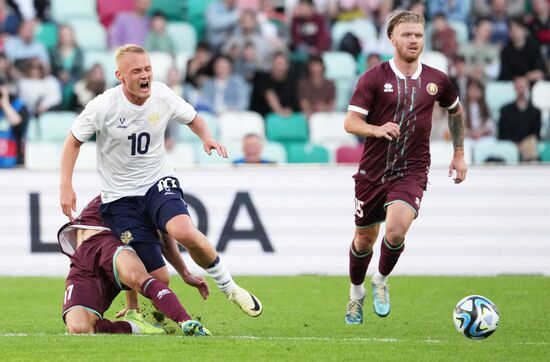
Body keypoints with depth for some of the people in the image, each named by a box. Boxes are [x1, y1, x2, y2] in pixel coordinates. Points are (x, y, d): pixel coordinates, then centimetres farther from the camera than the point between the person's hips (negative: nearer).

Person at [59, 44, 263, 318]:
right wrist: (66, 186, -8)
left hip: (159, 182, 2)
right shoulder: (103, 106, -15)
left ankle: (229, 287, -9)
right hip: (120, 197, -2)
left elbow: (191, 117, 14)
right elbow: (74, 140, 0)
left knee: (184, 232, -32)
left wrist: (206, 137, -7)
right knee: (157, 278, -10)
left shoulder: (162, 96, -7)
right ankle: (132, 310, 26)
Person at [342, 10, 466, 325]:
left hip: (412, 172, 0)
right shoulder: (374, 78, -7)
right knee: (365, 239, 11)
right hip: (373, 171, 0)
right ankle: (356, 293, 39)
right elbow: (350, 122, -11)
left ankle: (382, 281, 6)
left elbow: (456, 111, 22)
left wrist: (459, 153, 21)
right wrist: (377, 129, -30)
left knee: (396, 230, -24)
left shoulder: (436, 80, 2)